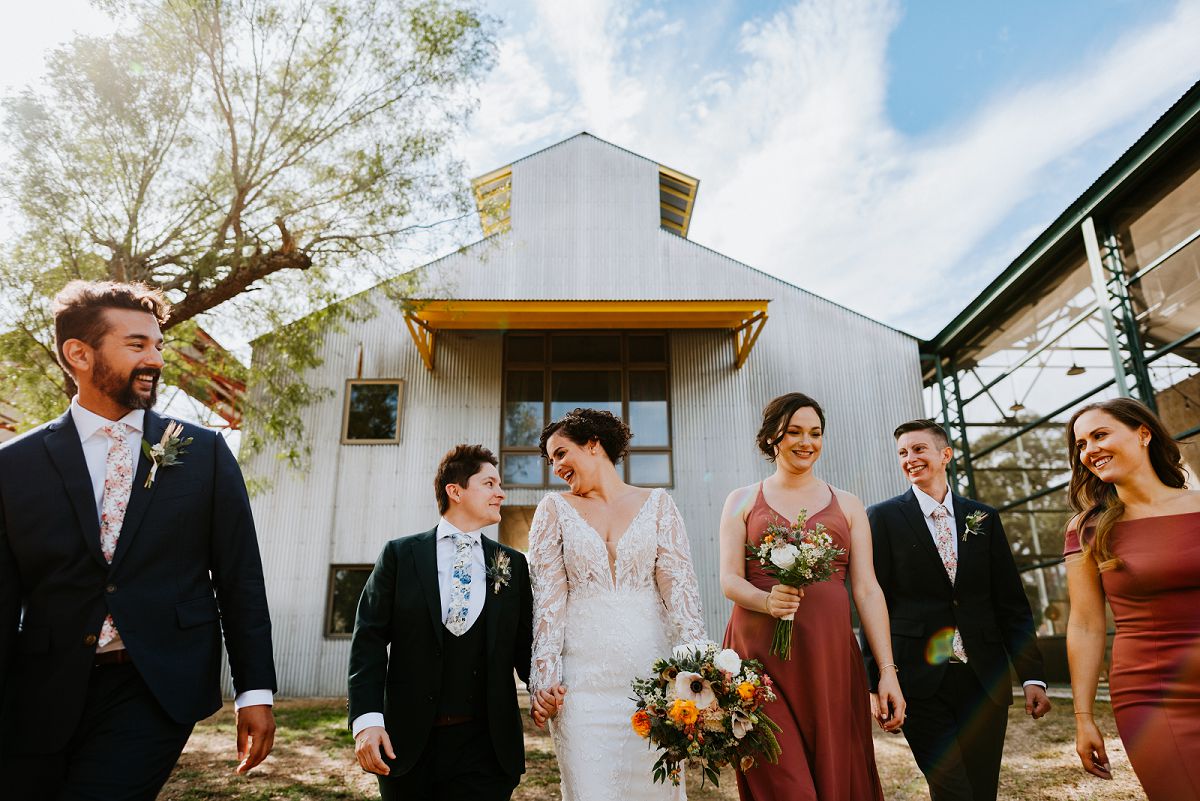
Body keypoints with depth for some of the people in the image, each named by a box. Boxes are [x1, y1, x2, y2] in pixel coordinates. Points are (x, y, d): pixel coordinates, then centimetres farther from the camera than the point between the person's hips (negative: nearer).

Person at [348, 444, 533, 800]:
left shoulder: (513, 564, 7)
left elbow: (523, 645, 7)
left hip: (486, 746, 1)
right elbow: (369, 640, -2)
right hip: (407, 743, -1)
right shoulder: (399, 554, 1)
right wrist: (366, 719, -12)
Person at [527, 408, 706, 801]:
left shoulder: (657, 503, 6)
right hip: (582, 676, 0)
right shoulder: (554, 508, 7)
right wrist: (545, 676, -6)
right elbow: (548, 596, 2)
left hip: (651, 670, 0)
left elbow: (678, 584, -1)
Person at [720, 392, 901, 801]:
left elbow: (867, 590, 7)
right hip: (761, 654, -1)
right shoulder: (743, 501, 9)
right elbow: (729, 579, 1)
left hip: (829, 656, 2)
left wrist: (888, 671, 0)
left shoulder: (847, 505, 12)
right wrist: (767, 602, -21)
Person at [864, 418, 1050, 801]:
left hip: (985, 679, 3)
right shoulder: (883, 517, -1)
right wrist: (877, 682, -6)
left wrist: (1032, 676, 3)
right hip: (920, 682, -3)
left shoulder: (984, 519, 9)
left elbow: (1012, 604, 9)